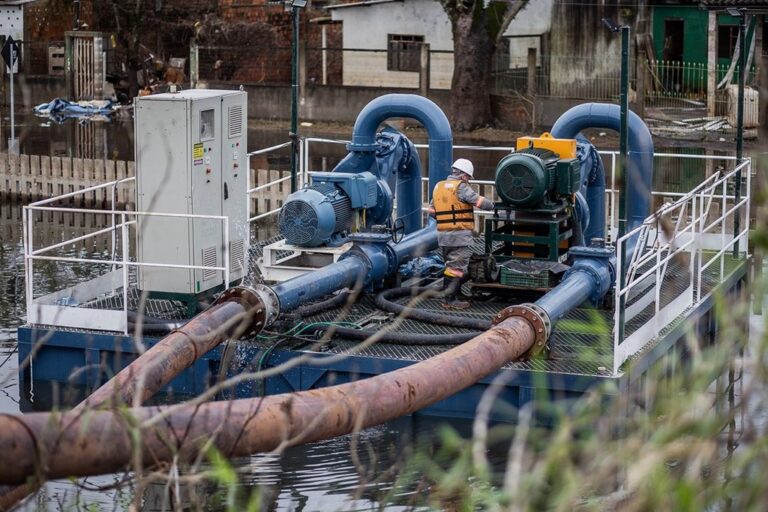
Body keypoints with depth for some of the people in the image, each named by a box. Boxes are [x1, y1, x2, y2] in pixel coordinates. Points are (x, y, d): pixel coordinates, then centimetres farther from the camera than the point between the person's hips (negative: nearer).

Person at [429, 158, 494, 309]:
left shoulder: (438, 187, 13)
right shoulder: (461, 187, -10)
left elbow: (432, 211, 18)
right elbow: (481, 202, -14)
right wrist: (490, 206, 6)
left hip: (443, 234, 8)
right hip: (460, 235, -8)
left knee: (451, 266, 16)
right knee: (456, 267, -4)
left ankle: (455, 295, 21)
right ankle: (450, 300, -6)